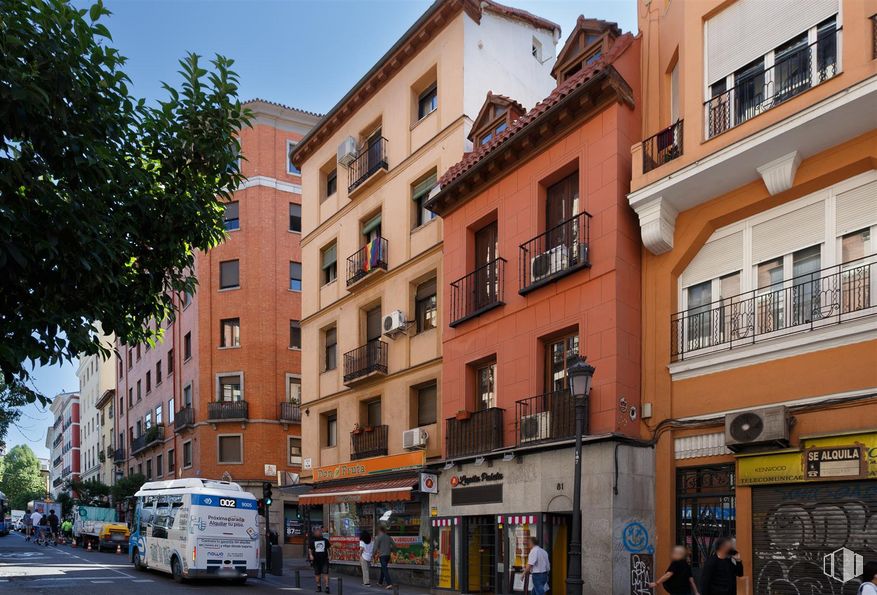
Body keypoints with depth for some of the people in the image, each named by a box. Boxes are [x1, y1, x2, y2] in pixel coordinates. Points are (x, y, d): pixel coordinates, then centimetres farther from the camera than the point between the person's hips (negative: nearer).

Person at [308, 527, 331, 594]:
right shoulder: (312, 541, 5)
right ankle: (319, 587, 20)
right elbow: (310, 549, 6)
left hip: (324, 559, -1)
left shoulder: (325, 540, 7)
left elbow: (328, 548, 15)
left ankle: (327, 587, -12)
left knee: (325, 573, -10)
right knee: (317, 574, 7)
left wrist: (328, 555, 6)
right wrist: (310, 555, -11)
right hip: (316, 560, 1)